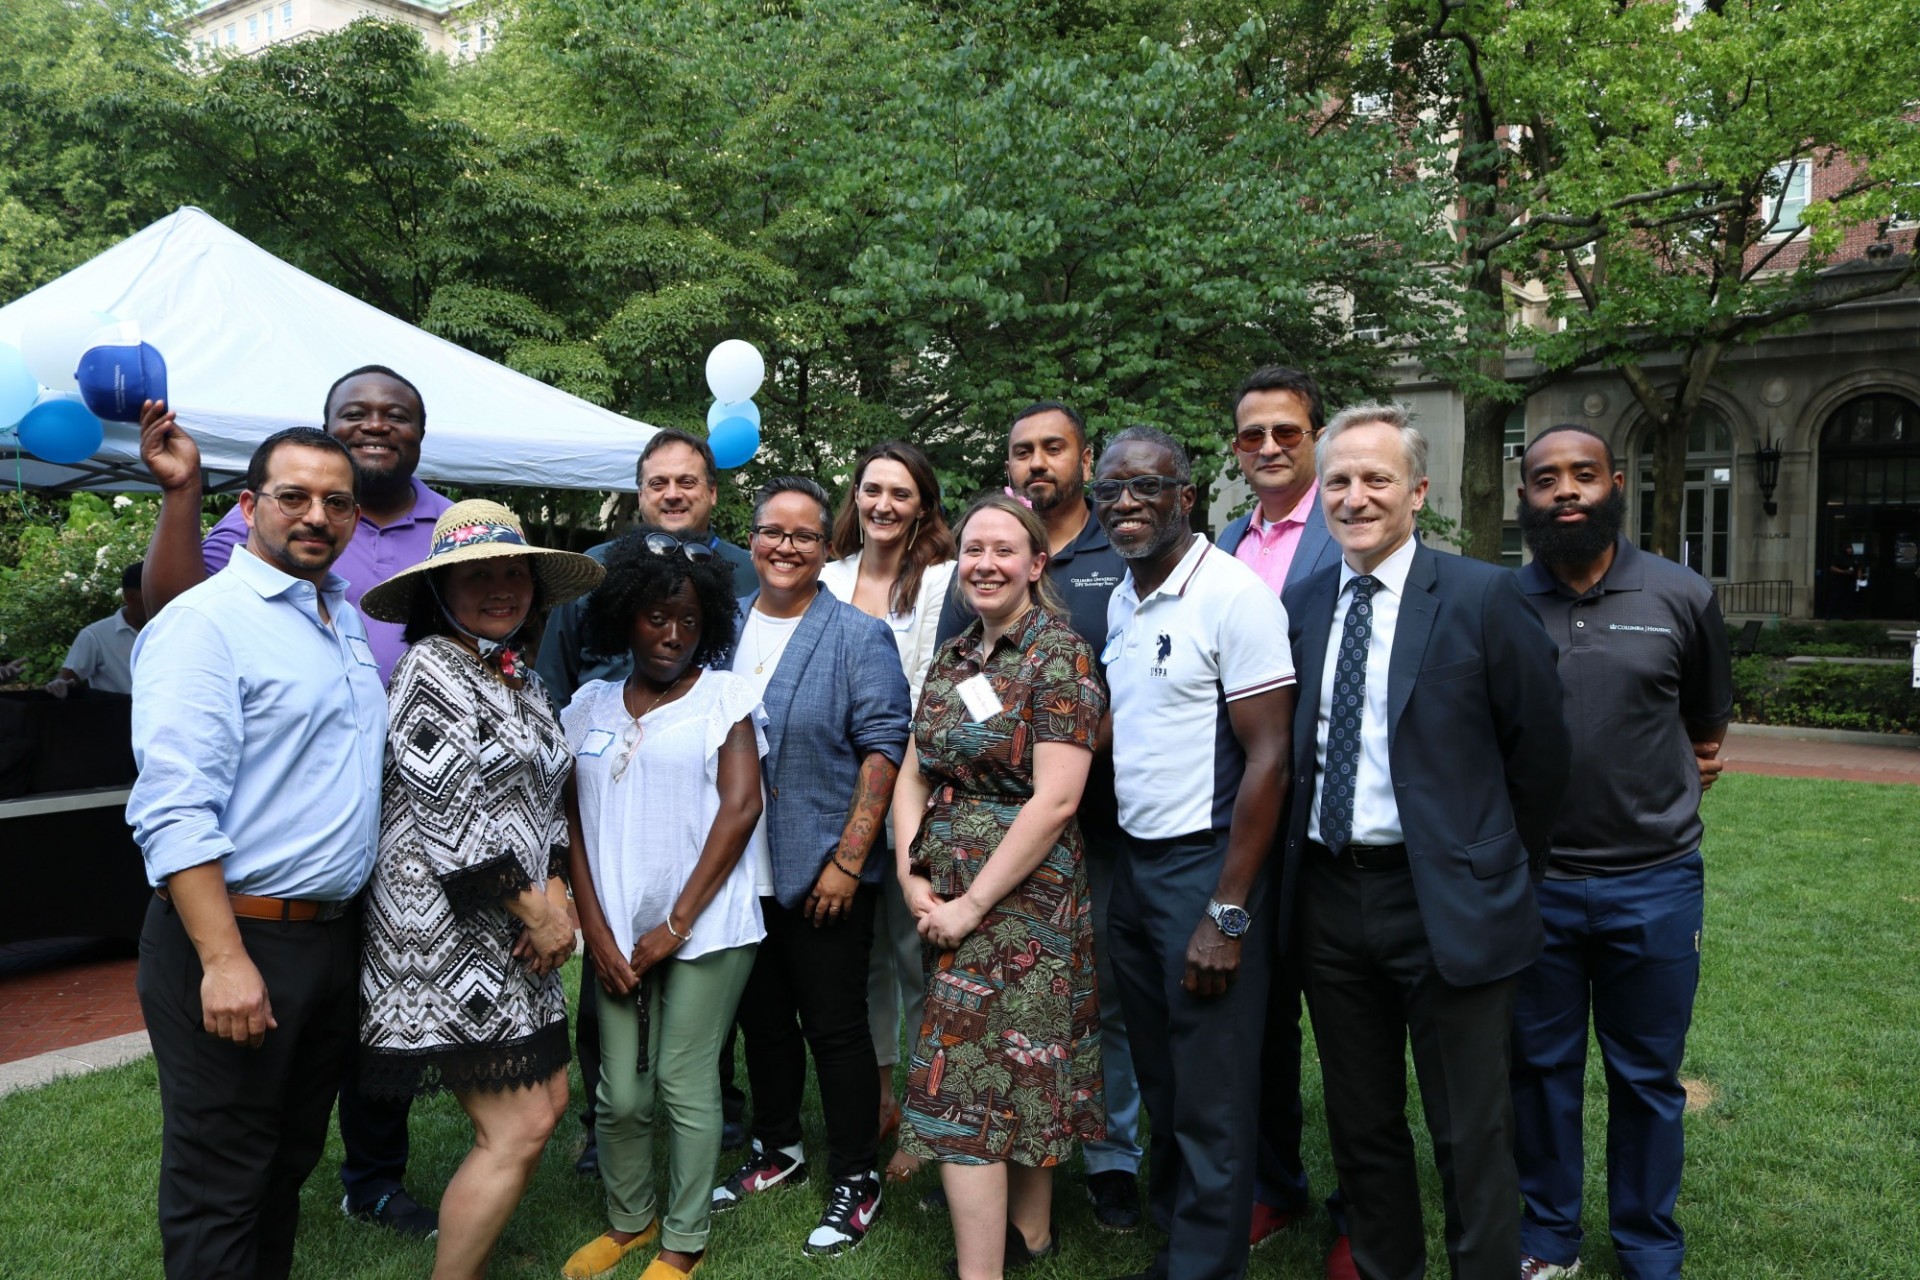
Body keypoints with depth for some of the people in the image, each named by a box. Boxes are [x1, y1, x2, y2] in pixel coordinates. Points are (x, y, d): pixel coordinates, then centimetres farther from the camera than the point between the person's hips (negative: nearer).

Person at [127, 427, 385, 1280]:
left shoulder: (347, 618, 12)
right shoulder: (205, 623, -13)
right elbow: (173, 811, -21)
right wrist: (225, 959, -25)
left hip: (334, 937, 8)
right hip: (237, 936, -8)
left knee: (291, 1161, 21)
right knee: (219, 1185, 6)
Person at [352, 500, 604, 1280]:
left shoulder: (522, 681, 13)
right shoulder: (430, 669, -12)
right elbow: (449, 814, -18)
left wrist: (557, 898, 0)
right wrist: (535, 910, -14)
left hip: (515, 941, 9)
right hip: (450, 935, -8)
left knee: (546, 1101, 12)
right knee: (517, 1130, -6)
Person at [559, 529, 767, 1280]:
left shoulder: (725, 695, 0)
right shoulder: (591, 704, 9)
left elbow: (740, 807, -7)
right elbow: (574, 819, 6)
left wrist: (675, 924, -9)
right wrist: (596, 929, -3)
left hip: (704, 927, -3)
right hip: (616, 932, 3)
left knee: (684, 1085, 3)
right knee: (618, 1095, 7)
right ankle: (628, 1219, 33)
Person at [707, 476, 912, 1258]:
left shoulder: (858, 637, -7)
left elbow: (883, 748, -12)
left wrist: (848, 859, -16)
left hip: (822, 878, -5)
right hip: (739, 873, 5)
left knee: (835, 1028, 5)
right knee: (762, 1021, 18)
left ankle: (856, 1182, 21)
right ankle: (776, 1150, 38)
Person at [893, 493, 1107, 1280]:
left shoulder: (1060, 655, -11)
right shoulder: (952, 659, 10)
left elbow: (1056, 800, -18)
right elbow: (914, 775, 12)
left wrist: (974, 903, -16)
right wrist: (912, 874, -3)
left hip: (1022, 896, -6)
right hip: (948, 899, 6)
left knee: (965, 1087, -5)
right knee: (1023, 1074, 18)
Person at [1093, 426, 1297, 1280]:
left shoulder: (1233, 596, -13)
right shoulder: (1119, 600, 9)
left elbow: (1269, 757, -16)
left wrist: (1228, 914, -18)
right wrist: (1111, 872, 7)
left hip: (1206, 865, -7)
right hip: (1132, 861, 7)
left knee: (1211, 1102, 5)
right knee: (1160, 1085, 19)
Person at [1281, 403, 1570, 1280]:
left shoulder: (1481, 598, -7)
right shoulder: (1300, 606, 5)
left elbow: (1538, 753, -1)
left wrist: (1498, 871, 4)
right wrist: (1298, 863, 6)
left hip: (1446, 902, -4)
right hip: (1329, 898, 5)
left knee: (1471, 1136, 7)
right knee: (1361, 1125, 18)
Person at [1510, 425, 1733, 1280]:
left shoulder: (1682, 597, -2)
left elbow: (1705, 727, 13)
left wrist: (1667, 794, 11)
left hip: (1653, 884, 0)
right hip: (1530, 882, 0)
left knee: (1647, 1079, 13)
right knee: (1542, 1070, 14)